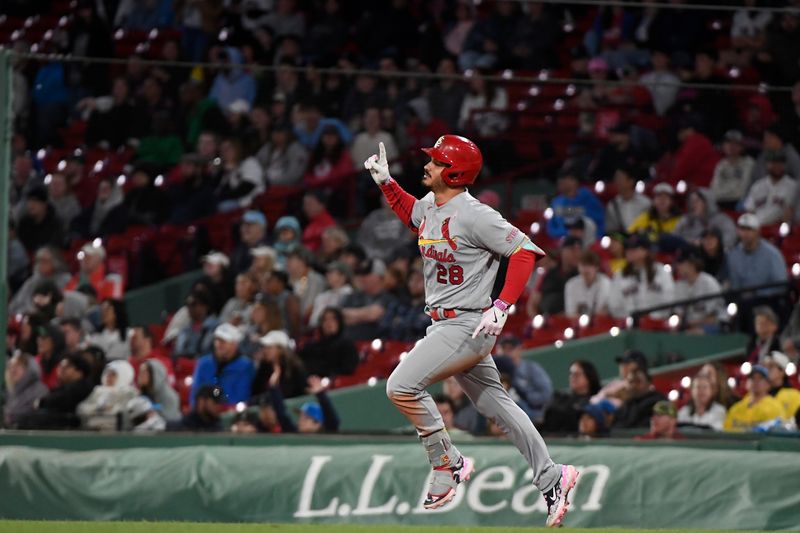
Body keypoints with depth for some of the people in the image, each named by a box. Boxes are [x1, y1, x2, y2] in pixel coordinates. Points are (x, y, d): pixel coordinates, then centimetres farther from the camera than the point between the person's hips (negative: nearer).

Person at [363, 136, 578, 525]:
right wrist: (385, 182, 18)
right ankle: (551, 478, 19)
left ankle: (448, 465, -3)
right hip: (444, 325, 10)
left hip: (468, 325, -10)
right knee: (494, 404, 14)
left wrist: (501, 307, -26)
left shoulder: (473, 215, -18)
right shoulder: (429, 206, 8)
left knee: (401, 386, -16)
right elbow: (410, 214, 33)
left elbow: (524, 251, -20)